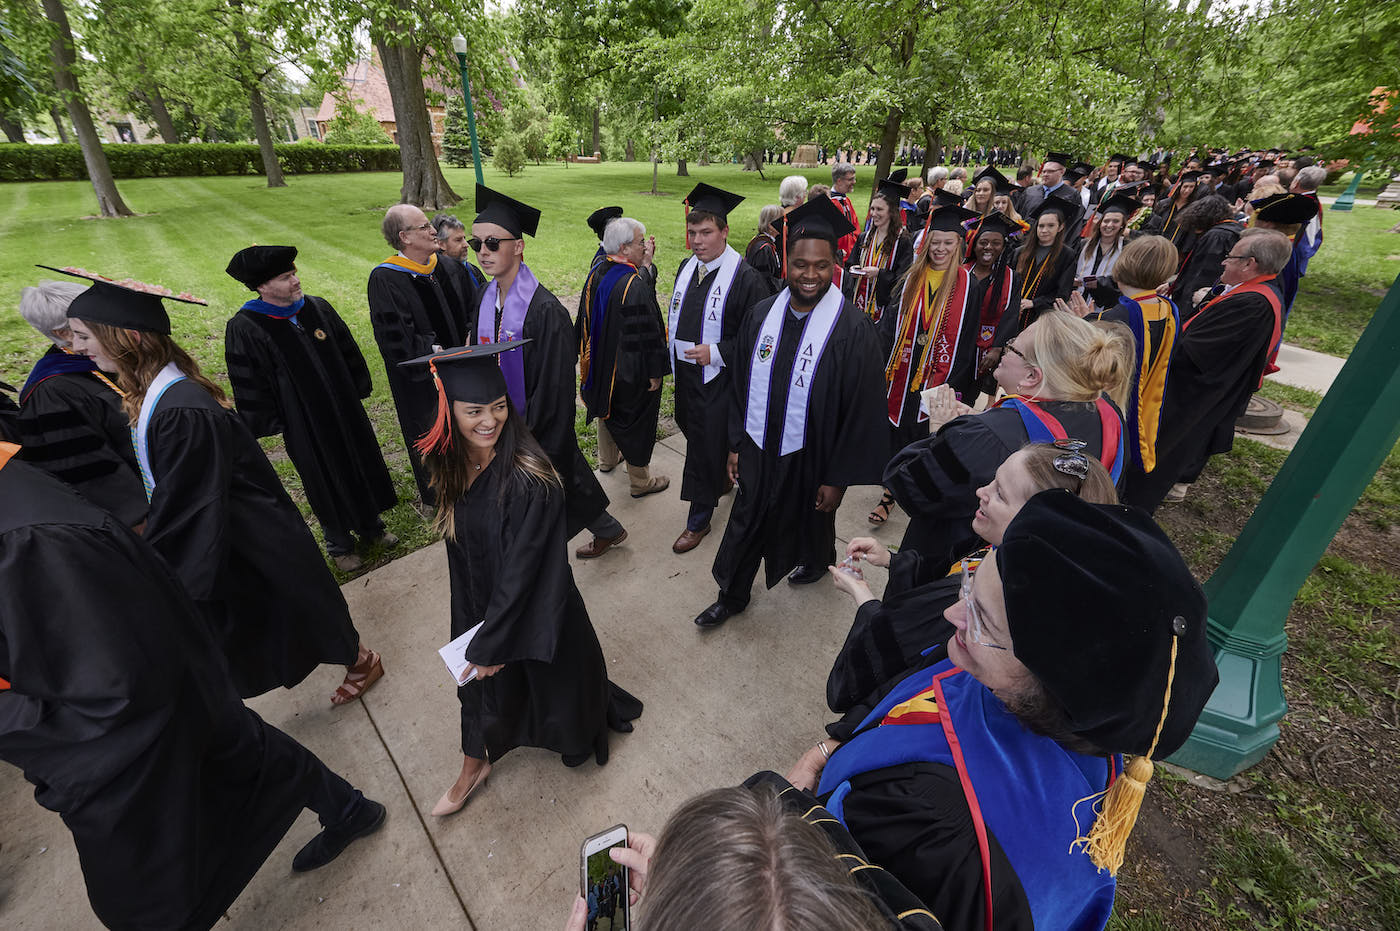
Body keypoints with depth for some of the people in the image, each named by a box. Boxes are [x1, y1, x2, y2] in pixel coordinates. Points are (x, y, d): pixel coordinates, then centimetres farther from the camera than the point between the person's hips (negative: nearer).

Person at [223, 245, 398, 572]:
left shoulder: (318, 308, -2)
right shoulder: (244, 329, -13)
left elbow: (348, 352, 9)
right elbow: (248, 387, -8)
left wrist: (359, 390, 9)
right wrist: (273, 423, -6)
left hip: (346, 411, 4)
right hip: (304, 425, -4)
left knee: (361, 468, 15)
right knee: (325, 483, 10)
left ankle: (371, 526, 37)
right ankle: (339, 543, 30)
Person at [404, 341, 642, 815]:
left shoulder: (527, 479, -32)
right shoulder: (452, 462, -10)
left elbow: (520, 569, -27)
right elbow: (460, 543, 6)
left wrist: (490, 642, -18)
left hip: (532, 608, -6)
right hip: (477, 602, 6)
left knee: (553, 681, 20)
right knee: (482, 683, 26)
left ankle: (578, 736, 54)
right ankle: (474, 767, 53)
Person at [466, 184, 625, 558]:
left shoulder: (544, 310, -23)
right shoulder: (485, 299, 1)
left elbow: (555, 388, -21)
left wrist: (529, 440, -19)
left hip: (538, 431, -7)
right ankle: (608, 530, 45)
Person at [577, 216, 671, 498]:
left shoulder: (597, 272, -2)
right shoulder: (635, 285, -27)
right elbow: (645, 334, -25)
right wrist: (655, 371, -14)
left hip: (602, 363, 8)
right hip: (630, 370, -8)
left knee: (608, 408, 26)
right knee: (635, 420, 7)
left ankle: (607, 458, 48)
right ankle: (640, 480, 22)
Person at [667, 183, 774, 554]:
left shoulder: (746, 278, -18)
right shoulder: (687, 267, 4)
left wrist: (717, 352, -23)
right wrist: (674, 361, 12)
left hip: (718, 378, -7)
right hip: (686, 372, 7)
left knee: (707, 444, 3)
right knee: (694, 431, 21)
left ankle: (699, 519, 21)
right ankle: (721, 479, 49)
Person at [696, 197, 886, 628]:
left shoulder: (854, 330, -19)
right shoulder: (762, 315, -5)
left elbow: (861, 411, -15)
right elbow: (742, 384, 3)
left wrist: (838, 477, -13)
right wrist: (736, 443, 3)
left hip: (812, 458, -3)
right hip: (759, 448, 3)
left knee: (813, 520, 23)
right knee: (747, 521, 14)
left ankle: (818, 562, 58)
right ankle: (732, 596, 37)